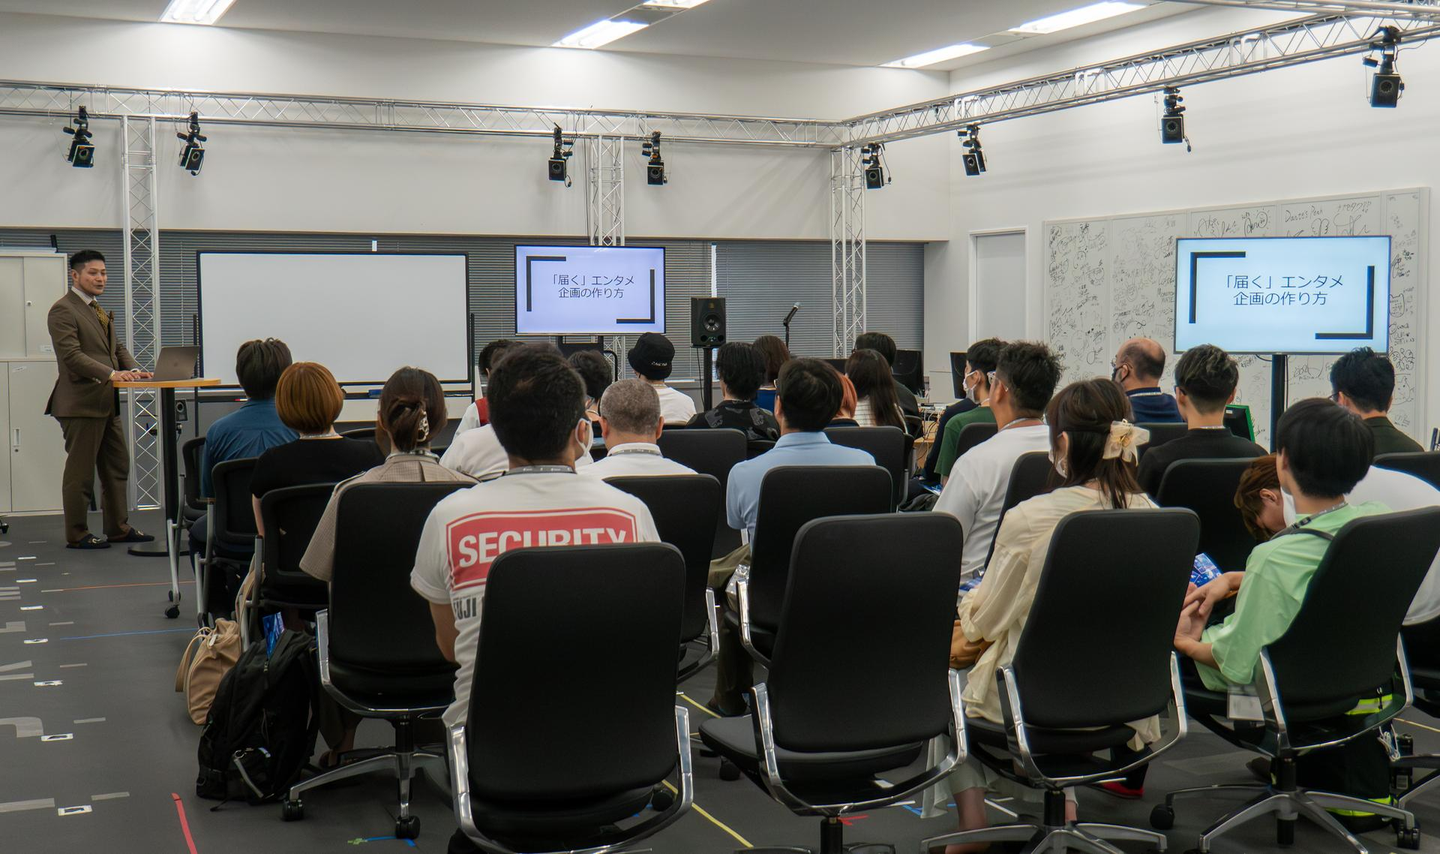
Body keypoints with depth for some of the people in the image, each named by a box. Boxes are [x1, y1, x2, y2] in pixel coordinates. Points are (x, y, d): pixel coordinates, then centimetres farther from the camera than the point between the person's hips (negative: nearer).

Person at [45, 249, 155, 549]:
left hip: (106, 402, 9)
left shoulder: (101, 311, 18)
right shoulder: (63, 310, -11)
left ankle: (118, 527, 22)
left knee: (117, 467, 13)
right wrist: (111, 373, -27)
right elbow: (71, 355, -21)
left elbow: (118, 348, 18)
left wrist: (133, 369, -2)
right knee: (80, 471, -1)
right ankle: (76, 535, 8)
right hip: (81, 403, -9)